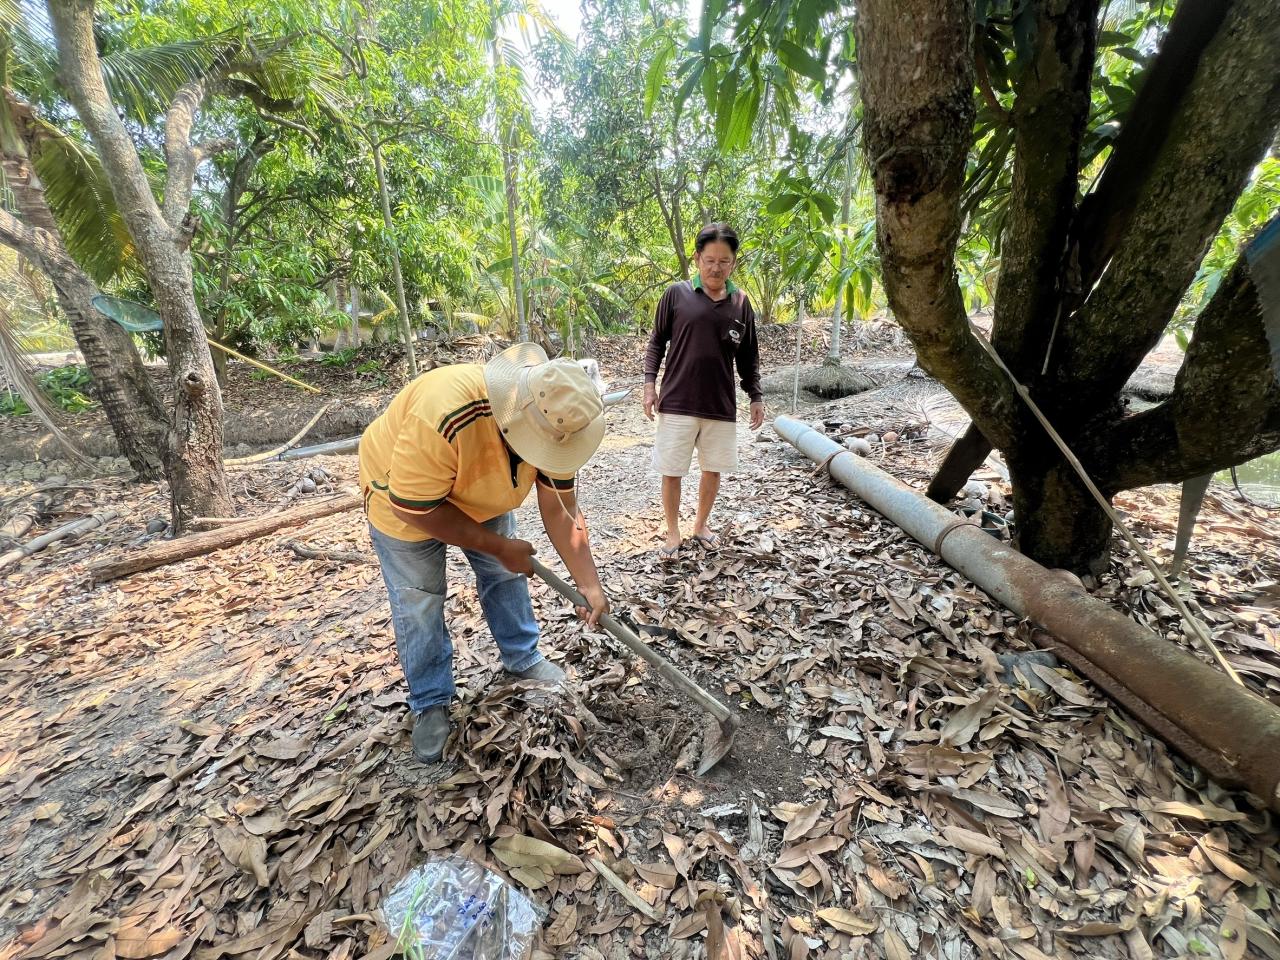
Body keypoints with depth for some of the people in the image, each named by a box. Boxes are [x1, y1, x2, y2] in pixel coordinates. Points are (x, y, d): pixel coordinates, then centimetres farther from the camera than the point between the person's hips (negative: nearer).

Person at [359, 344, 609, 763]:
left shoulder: (554, 423, -26)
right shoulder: (443, 417, -45)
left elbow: (559, 511, -18)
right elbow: (413, 507, -34)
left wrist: (589, 584, -22)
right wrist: (499, 546, -27)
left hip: (480, 492, 5)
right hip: (404, 498, -4)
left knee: (506, 573, 10)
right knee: (418, 601, 1)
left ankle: (522, 658, 31)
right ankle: (430, 704, 21)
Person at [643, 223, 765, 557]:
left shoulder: (741, 303, 6)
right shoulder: (676, 294, -1)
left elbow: (748, 356, 12)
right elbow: (657, 342, 5)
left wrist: (756, 396, 9)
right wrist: (649, 383, -4)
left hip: (721, 404, 3)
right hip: (677, 403, -2)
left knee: (713, 469, 12)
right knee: (671, 472, 4)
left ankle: (701, 525, 33)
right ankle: (672, 532, 23)